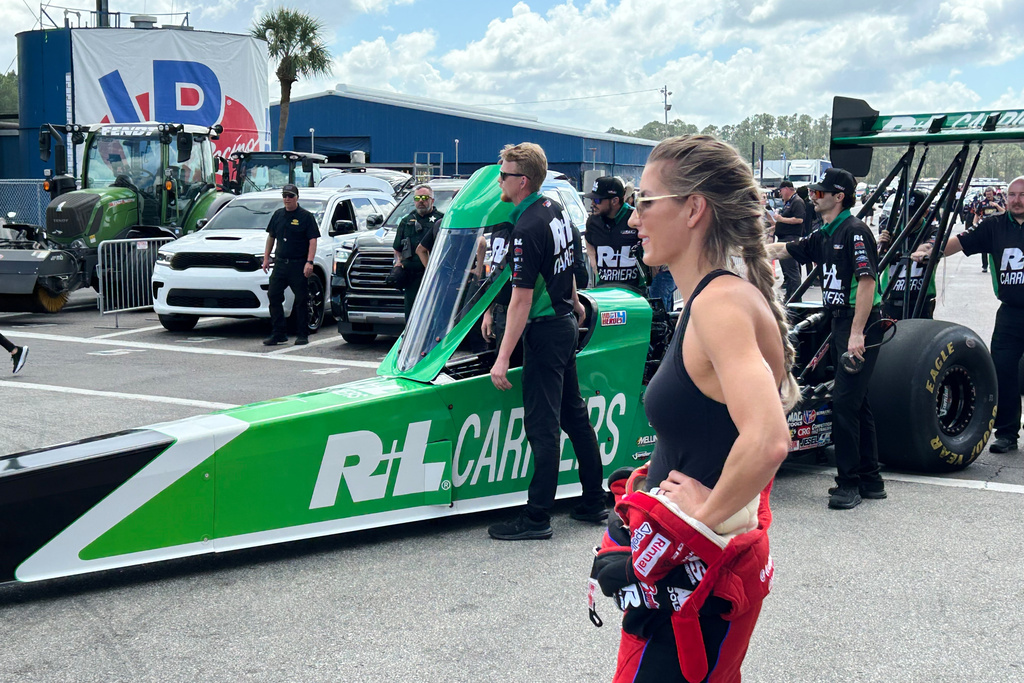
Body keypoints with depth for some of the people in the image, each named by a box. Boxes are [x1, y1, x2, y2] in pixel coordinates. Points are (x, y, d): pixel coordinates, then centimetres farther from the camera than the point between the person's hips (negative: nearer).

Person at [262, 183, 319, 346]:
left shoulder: (306, 216, -3)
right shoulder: (278, 215, 13)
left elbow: (313, 241, -8)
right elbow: (271, 237, 21)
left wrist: (309, 262, -17)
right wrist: (266, 258, 15)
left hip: (299, 265, -5)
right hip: (280, 263, 5)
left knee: (301, 300, 0)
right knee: (273, 296, 1)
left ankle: (302, 335, 8)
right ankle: (278, 334, 8)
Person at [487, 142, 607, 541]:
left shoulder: (527, 229, -21)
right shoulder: (556, 210, 6)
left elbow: (521, 299, -24)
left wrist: (503, 358, -23)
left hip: (545, 331, -10)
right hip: (566, 322, 10)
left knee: (542, 425, -4)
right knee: (574, 414, 15)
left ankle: (537, 517, 3)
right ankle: (594, 502, 23)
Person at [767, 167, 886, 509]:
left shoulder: (854, 231, -14)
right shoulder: (824, 236, 14)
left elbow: (867, 282, -21)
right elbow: (782, 250, 22)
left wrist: (857, 333, -26)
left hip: (860, 326, -10)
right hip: (841, 323, 10)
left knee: (844, 401, -10)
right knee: (855, 403, 12)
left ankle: (848, 484, -2)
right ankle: (870, 480, 19)